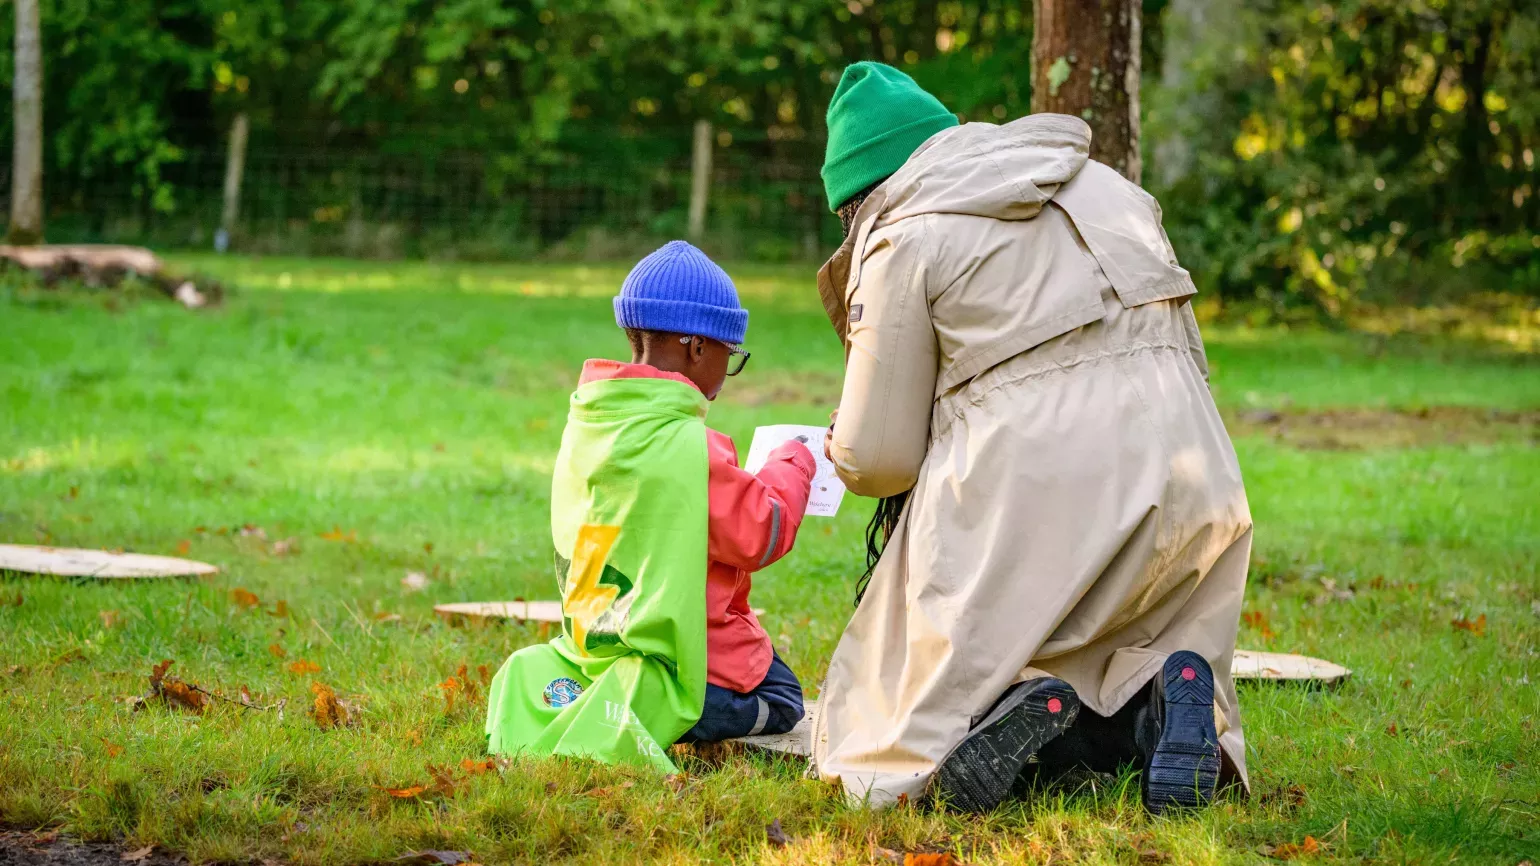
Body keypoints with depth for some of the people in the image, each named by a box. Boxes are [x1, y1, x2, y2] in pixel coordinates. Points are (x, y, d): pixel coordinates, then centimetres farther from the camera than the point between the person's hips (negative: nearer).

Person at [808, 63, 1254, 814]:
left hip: (1025, 502, -5)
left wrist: (842, 449, 24)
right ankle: (1171, 699, -10)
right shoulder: (1106, 186, 21)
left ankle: (1015, 714, -24)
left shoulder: (904, 240, 2)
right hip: (1181, 485, 6)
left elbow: (878, 457, 0)